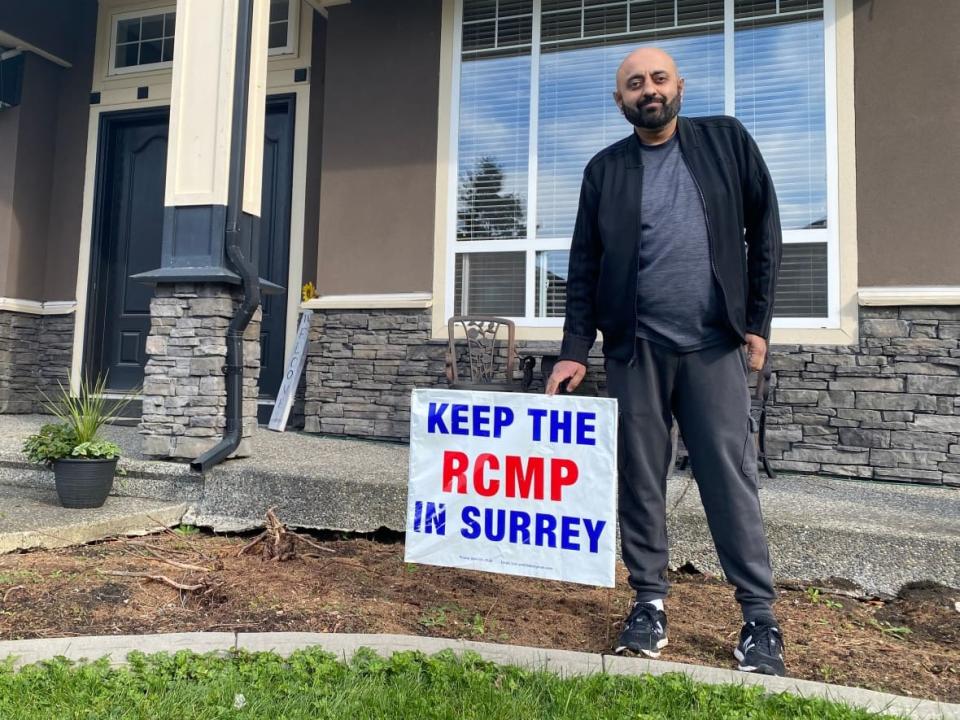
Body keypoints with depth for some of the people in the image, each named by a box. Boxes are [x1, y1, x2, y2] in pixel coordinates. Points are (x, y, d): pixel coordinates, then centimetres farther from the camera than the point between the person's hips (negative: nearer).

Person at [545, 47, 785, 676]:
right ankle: (650, 604, 18)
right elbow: (584, 266, 6)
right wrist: (575, 350, -2)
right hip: (635, 347, 1)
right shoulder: (605, 170, 10)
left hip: (715, 343, -1)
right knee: (641, 479, 5)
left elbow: (765, 228, 8)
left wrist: (757, 321, 2)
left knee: (732, 478, 0)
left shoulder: (726, 141, 9)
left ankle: (760, 617, 13)